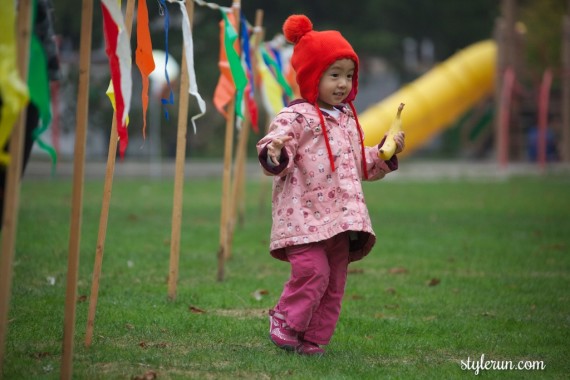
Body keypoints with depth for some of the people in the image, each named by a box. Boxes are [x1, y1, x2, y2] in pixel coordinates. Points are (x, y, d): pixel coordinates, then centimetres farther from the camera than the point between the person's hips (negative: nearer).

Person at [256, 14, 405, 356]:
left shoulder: (348, 119, 17)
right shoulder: (296, 118, -8)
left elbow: (360, 165, 28)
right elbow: (275, 160, -16)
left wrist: (385, 154, 15)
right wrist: (275, 154, -38)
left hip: (341, 218, 8)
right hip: (305, 216, -7)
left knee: (334, 282, 7)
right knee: (312, 271, -19)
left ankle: (313, 339, 15)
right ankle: (285, 323, 2)